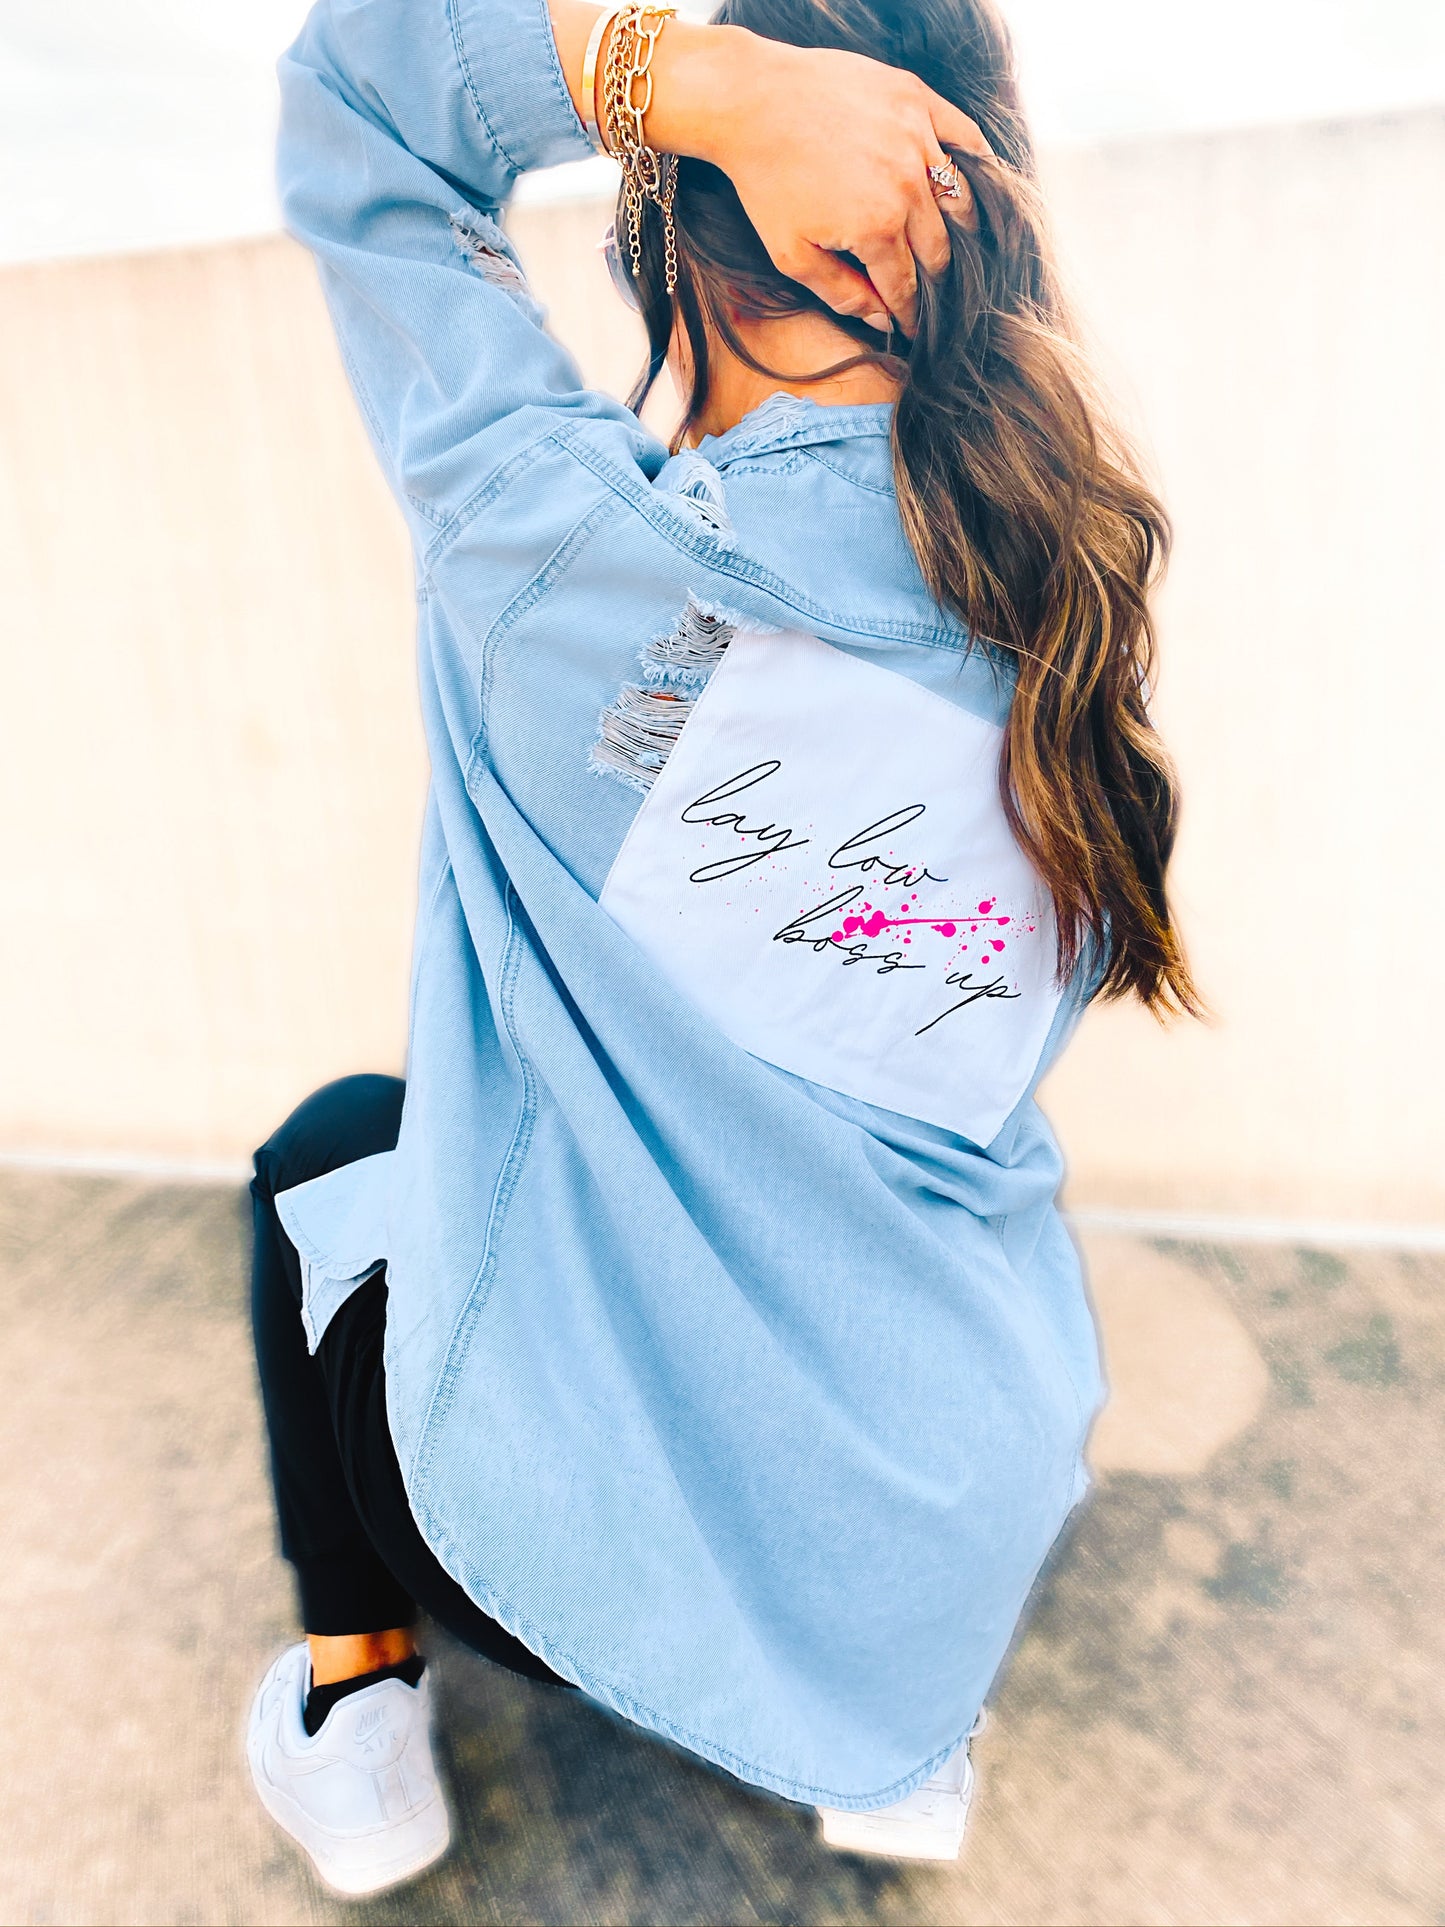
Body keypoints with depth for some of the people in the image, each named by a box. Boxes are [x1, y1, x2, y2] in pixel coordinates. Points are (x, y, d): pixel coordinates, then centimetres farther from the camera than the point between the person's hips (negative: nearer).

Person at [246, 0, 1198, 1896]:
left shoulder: (573, 545, -22)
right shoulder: (1065, 603, -8)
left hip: (598, 1520, -3)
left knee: (332, 1150, 24)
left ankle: (358, 1706, 33)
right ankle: (902, 1722, 32)